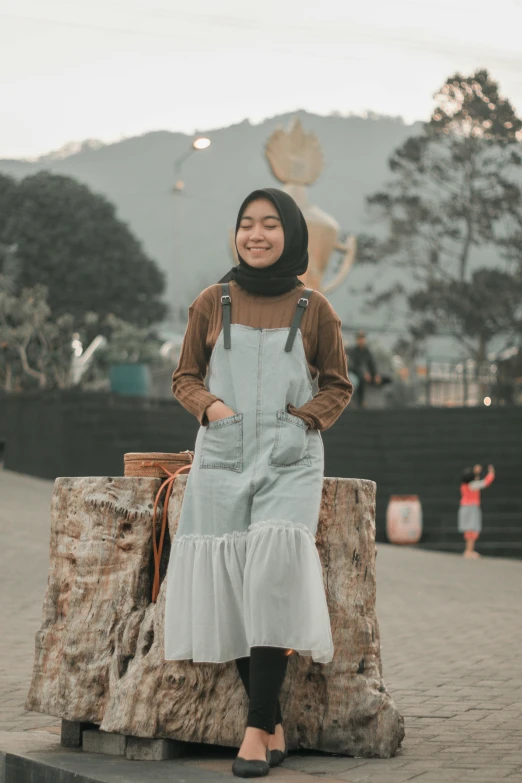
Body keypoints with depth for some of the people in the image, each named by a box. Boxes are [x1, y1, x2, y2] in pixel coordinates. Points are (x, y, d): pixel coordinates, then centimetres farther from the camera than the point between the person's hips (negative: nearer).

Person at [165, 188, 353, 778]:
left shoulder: (312, 308, 6)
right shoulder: (212, 303, 9)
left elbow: (337, 387, 14)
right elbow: (185, 376, 16)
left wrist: (306, 416, -4)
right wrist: (210, 405, -4)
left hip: (289, 458, -2)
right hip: (222, 457, 2)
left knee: (273, 570, -20)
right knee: (229, 583, -7)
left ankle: (256, 728, -17)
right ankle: (273, 729, 3)